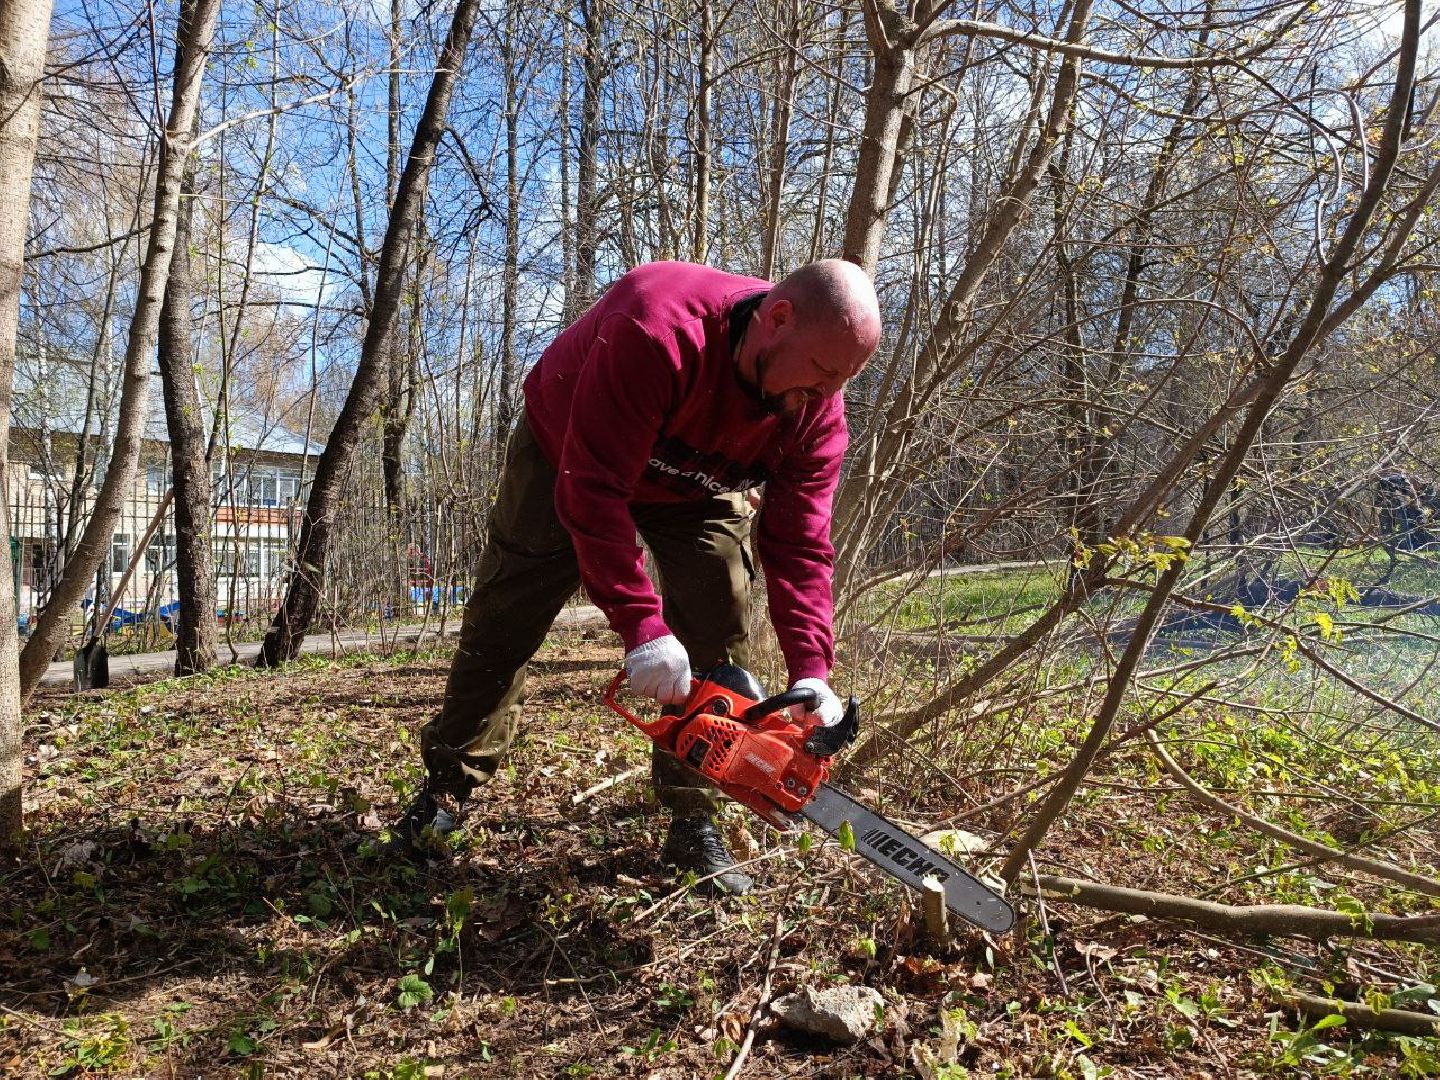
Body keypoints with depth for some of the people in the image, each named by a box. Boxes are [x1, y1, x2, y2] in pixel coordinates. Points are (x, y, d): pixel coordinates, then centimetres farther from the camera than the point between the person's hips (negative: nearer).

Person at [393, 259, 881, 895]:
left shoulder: (816, 411, -26)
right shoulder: (655, 330, -44)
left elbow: (799, 543, -23)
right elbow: (595, 489, -42)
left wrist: (810, 669, -33)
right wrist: (641, 624, -45)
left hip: (698, 487, 3)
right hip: (566, 456, -3)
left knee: (720, 632, -12)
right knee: (503, 621, 1)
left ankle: (694, 823, -2)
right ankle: (448, 788, 20)